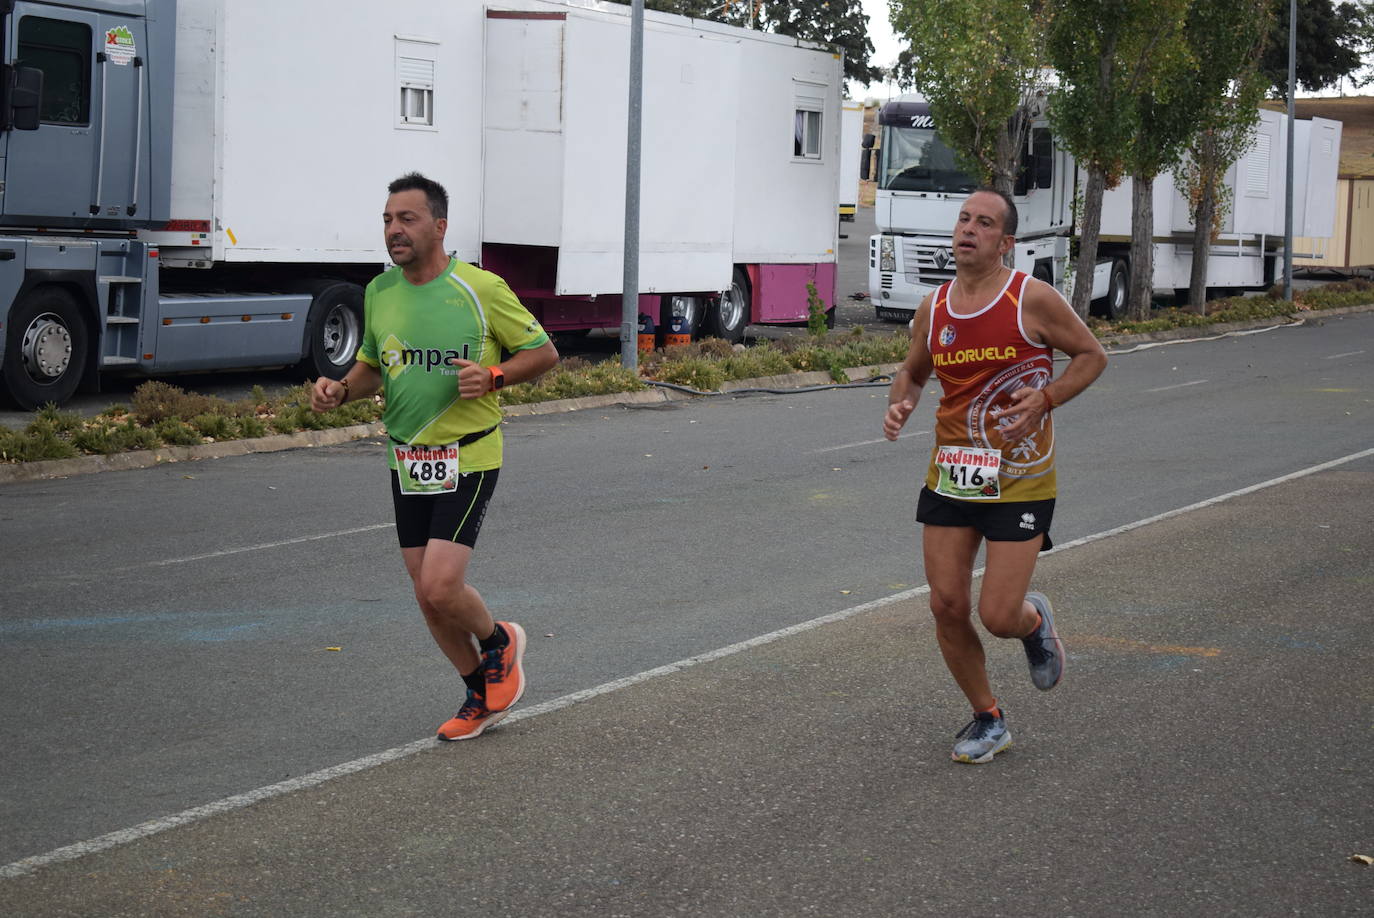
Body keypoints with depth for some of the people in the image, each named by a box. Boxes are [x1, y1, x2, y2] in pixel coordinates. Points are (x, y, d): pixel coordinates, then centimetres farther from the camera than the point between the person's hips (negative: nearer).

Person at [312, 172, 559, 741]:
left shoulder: (481, 289, -11)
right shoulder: (378, 293, 5)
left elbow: (543, 353, -2)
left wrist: (492, 377, -20)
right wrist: (340, 389, -3)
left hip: (468, 458, -6)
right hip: (407, 461, 6)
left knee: (440, 586, -16)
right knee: (427, 594, 8)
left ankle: (499, 643, 17)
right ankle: (482, 697, 27)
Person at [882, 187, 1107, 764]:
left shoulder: (1032, 300, -10)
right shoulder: (933, 309, 4)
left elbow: (1092, 355, 0)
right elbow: (912, 373, 20)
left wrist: (1046, 398, -16)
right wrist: (900, 404, -3)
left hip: (1019, 480, -4)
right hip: (950, 473, 4)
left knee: (998, 617, -8)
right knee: (947, 606, 1)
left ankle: (1035, 620, 31)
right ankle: (987, 721, 22)